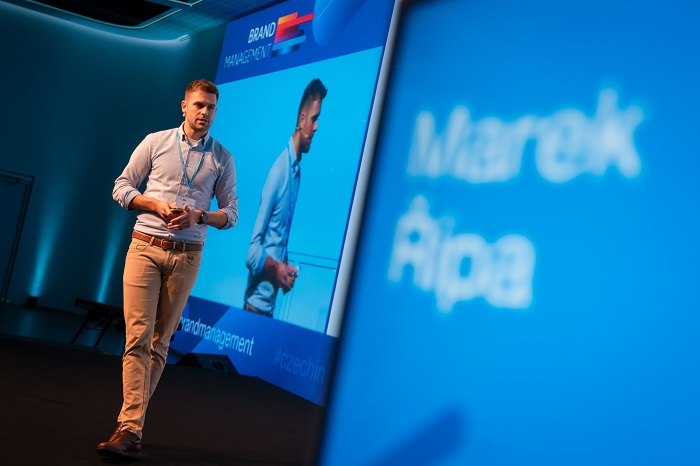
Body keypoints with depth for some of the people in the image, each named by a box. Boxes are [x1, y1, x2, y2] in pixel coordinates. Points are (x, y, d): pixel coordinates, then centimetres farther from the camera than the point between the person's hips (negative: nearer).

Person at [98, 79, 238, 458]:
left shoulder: (222, 158, 7)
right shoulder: (156, 142, 6)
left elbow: (231, 213, 8)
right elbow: (121, 187, 8)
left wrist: (198, 216, -11)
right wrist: (156, 205, -10)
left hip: (186, 256, 1)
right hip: (145, 247, -1)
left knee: (160, 341, 4)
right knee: (138, 336, -10)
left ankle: (130, 423, 13)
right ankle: (130, 431, -13)